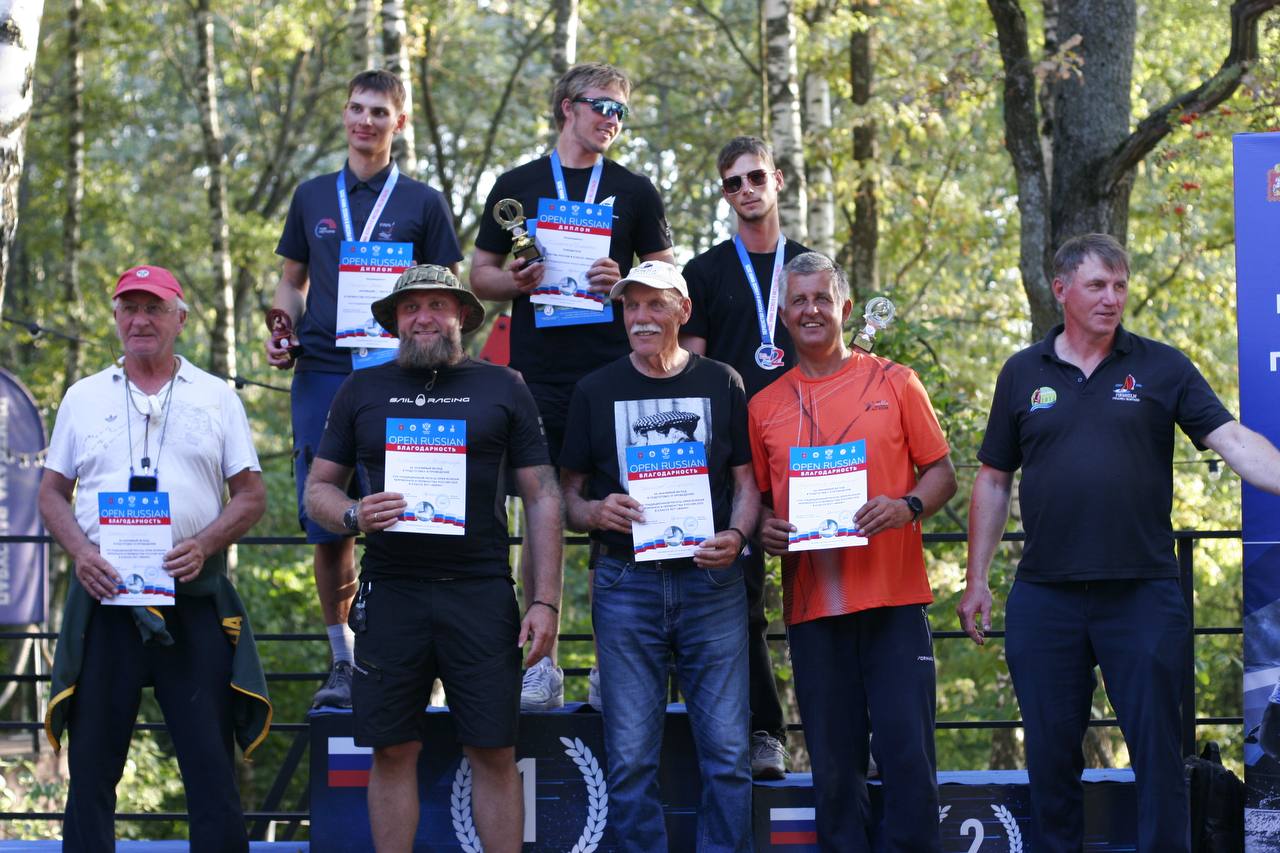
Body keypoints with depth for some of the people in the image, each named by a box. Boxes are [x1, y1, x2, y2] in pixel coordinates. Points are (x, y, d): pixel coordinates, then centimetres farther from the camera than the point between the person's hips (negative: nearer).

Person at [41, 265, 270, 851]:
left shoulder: (216, 398, 10)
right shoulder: (83, 399, 13)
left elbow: (252, 495, 8)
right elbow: (52, 492, 14)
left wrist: (204, 545, -10)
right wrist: (80, 551, -6)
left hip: (194, 600, -1)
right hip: (104, 595, 1)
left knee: (211, 765, -4)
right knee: (92, 764, 2)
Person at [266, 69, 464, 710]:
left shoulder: (422, 203, 8)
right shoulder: (313, 197, 16)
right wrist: (280, 331, 2)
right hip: (320, 373, 3)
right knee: (328, 528, 1)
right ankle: (342, 662, 11)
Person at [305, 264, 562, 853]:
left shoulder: (501, 389, 9)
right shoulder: (363, 391, 12)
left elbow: (542, 499, 7)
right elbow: (318, 489, 15)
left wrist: (546, 601, -1)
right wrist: (353, 515, -9)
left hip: (481, 594, -1)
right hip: (390, 592, 1)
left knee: (494, 753, -2)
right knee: (393, 752, 2)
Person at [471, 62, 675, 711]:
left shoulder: (634, 191, 12)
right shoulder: (517, 186, 12)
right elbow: (479, 275, 14)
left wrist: (622, 282, -8)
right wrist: (517, 281, -7)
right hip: (537, 375, 0)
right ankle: (542, 663, 4)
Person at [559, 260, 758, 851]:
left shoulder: (721, 383, 9)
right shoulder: (596, 391, 9)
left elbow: (746, 480, 10)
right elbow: (568, 492, 11)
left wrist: (735, 536, -10)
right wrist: (594, 513, -12)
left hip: (711, 581, 0)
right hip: (626, 583, 0)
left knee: (726, 751, -2)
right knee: (631, 756, -1)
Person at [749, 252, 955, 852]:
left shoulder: (894, 383, 6)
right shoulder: (765, 407, 12)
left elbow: (941, 474, 7)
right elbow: (756, 498, 16)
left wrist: (907, 508, -12)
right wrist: (765, 531, -5)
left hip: (894, 599, -2)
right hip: (811, 605, 2)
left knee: (907, 753, -6)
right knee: (834, 764, 3)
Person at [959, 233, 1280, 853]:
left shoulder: (1161, 368, 3)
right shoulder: (1023, 374, 8)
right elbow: (994, 480, 13)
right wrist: (976, 581, 10)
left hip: (1142, 593, -2)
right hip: (1044, 596, 2)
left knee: (1158, 750, 1)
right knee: (1051, 754, 8)